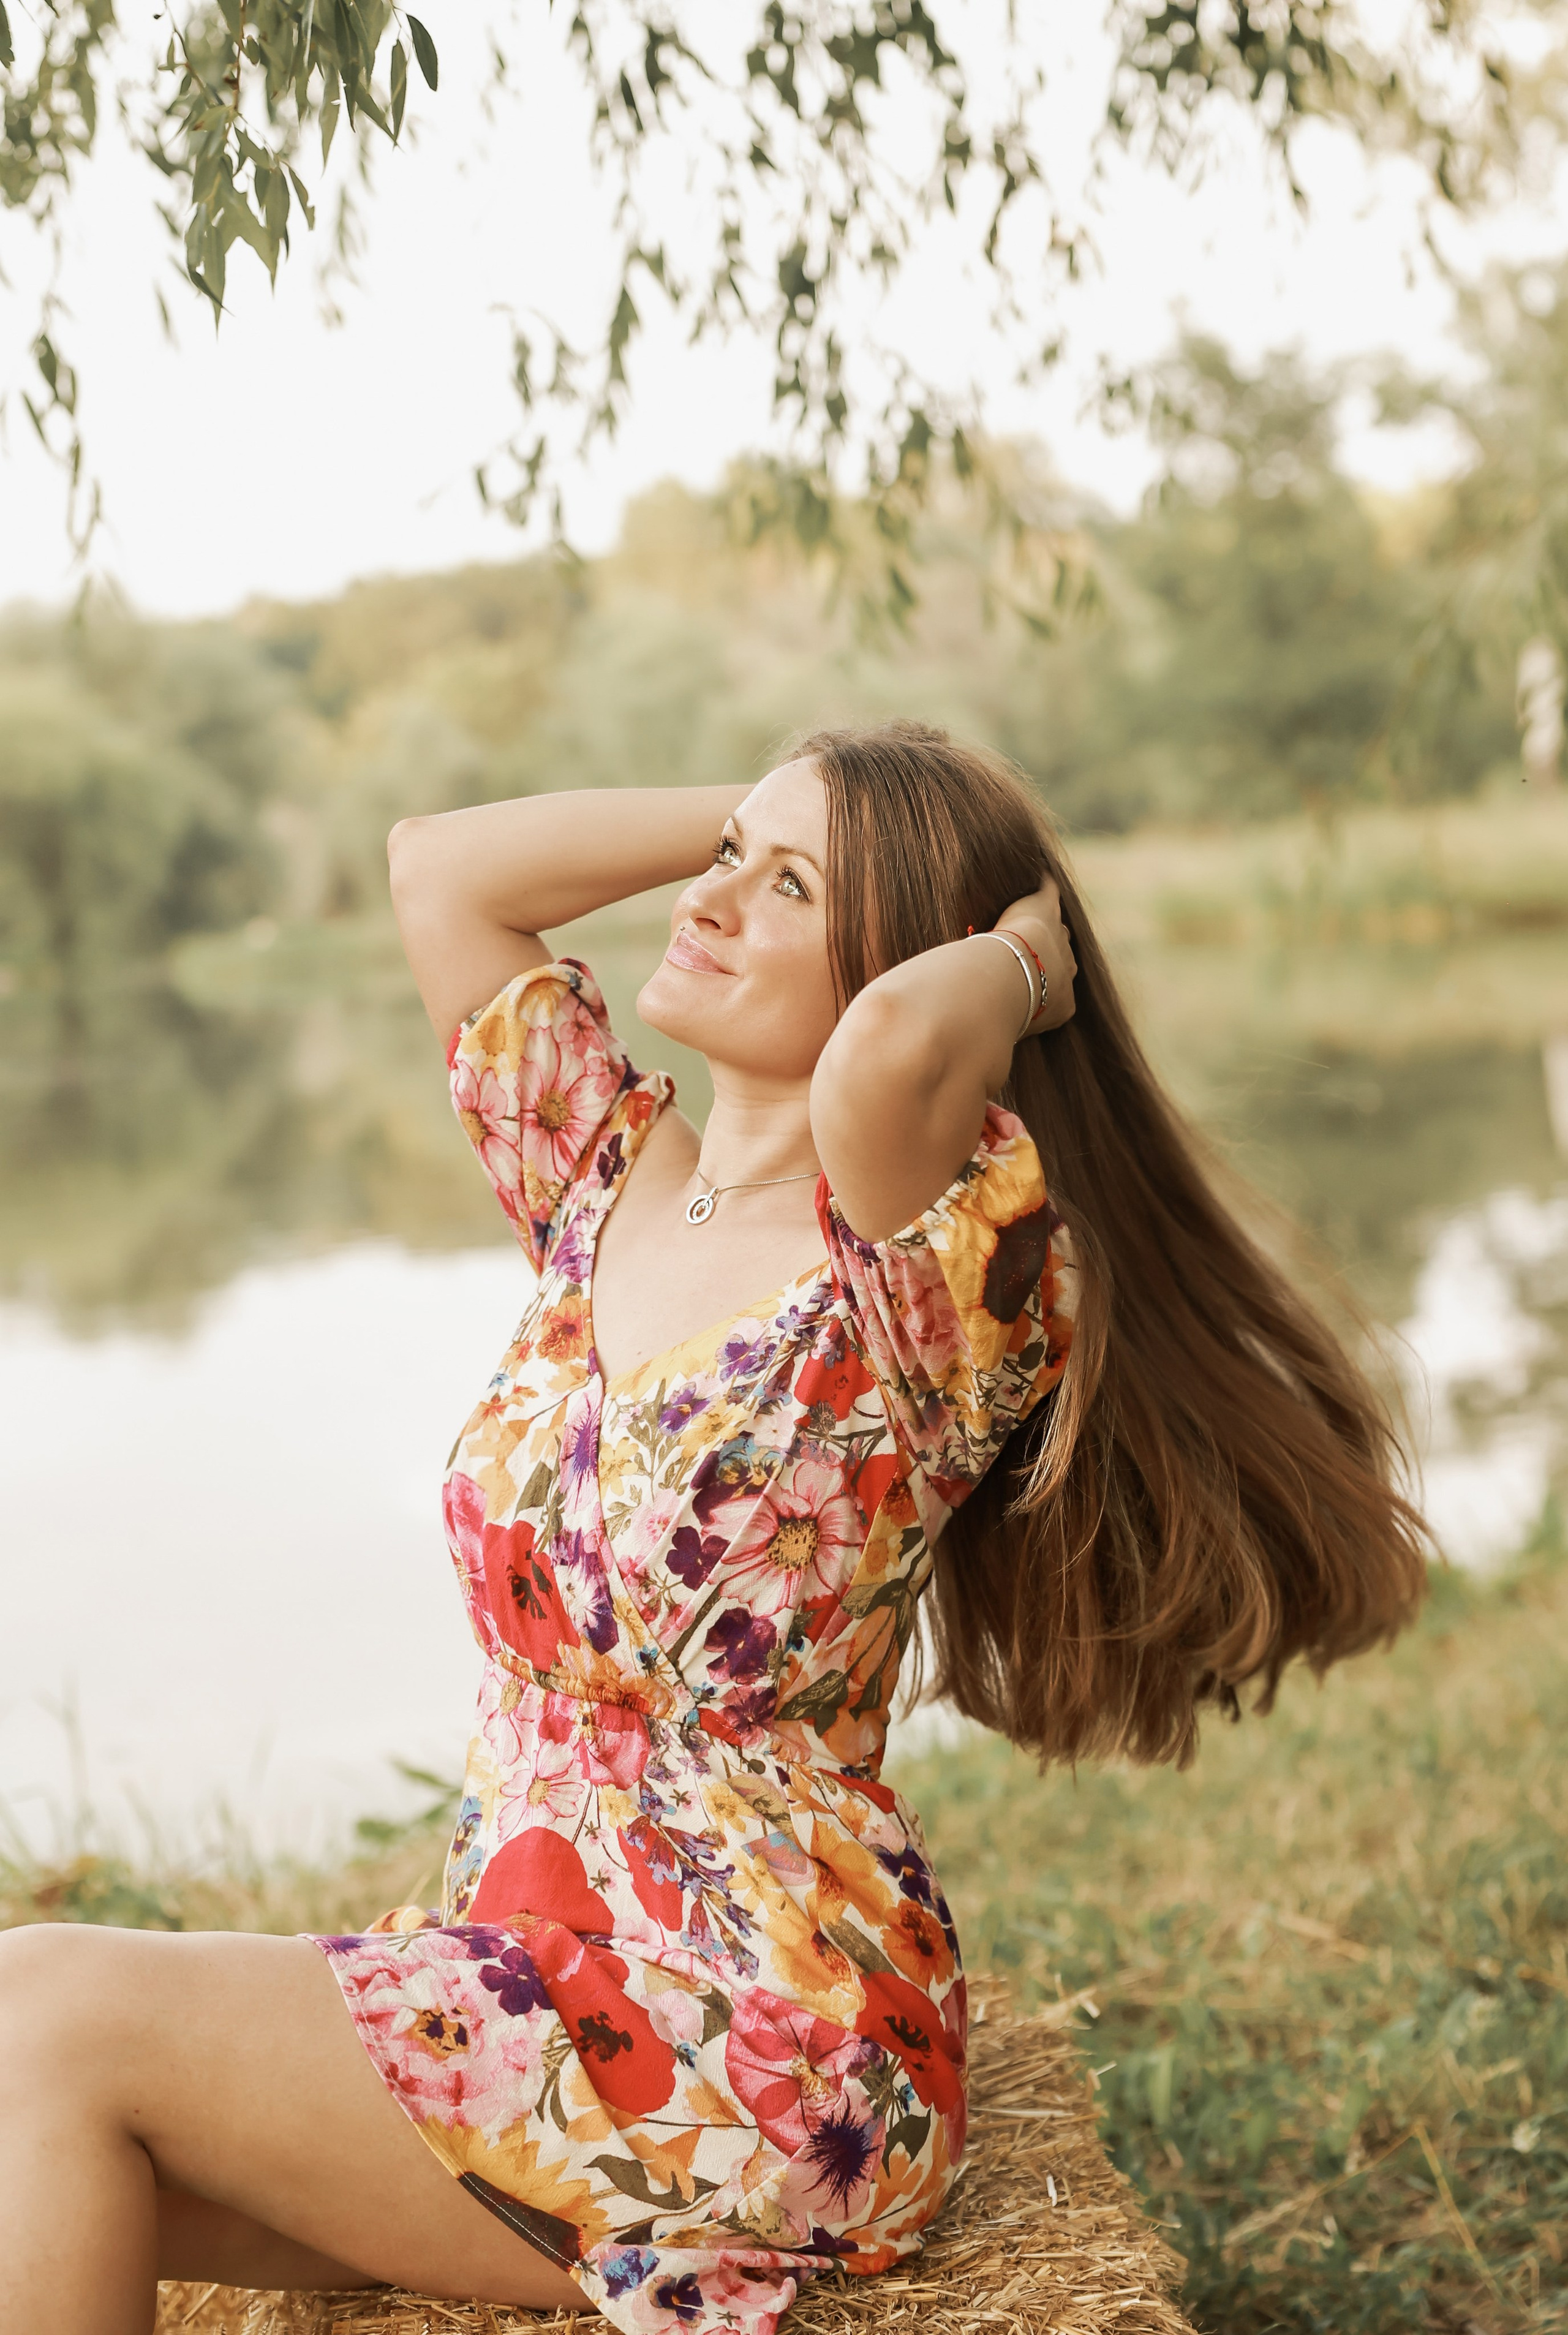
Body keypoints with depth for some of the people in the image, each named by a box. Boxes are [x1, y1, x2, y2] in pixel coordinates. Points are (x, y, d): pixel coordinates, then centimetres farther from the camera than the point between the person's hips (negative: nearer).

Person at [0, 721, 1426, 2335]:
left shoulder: (927, 1272, -15)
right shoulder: (612, 1181, 7)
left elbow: (897, 1044, -38)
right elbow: (440, 869, 13)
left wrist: (1031, 957, -16)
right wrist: (761, 808, 10)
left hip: (753, 2051, -7)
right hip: (529, 1957, 7)